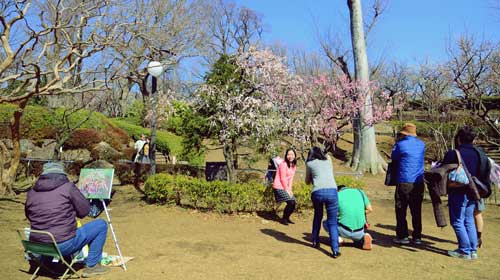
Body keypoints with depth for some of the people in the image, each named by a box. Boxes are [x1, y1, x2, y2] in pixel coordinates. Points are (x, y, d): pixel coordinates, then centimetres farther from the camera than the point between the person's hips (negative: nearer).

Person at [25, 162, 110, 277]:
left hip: (37, 247, 7)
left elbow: (29, 216, 21)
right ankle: (92, 266, 12)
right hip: (64, 245, -7)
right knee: (101, 225, 10)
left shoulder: (31, 192, 5)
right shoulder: (68, 187, -9)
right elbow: (84, 211, -4)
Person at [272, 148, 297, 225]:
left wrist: (290, 189, -3)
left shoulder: (294, 165, 8)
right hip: (279, 187, -8)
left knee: (293, 203, 1)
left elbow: (291, 178, 6)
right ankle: (284, 219, 5)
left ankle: (287, 218, 23)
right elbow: (283, 178, -15)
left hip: (286, 187, 8)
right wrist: (287, 190, -11)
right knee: (290, 202, -15)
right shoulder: (283, 164, -16)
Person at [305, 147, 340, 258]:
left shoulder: (309, 163, 17)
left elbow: (307, 181, 28)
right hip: (332, 191, 0)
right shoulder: (328, 161, 23)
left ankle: (315, 242, 33)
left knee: (317, 216, 25)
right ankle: (335, 250, -4)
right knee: (332, 222, 6)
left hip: (317, 192, 0)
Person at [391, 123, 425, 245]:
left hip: (404, 182, -5)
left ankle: (403, 236, 6)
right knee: (416, 211, 11)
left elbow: (393, 158, 5)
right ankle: (417, 237, 15)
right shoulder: (421, 144, 8)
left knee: (401, 210, 5)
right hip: (419, 182, 5)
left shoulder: (400, 144, -8)